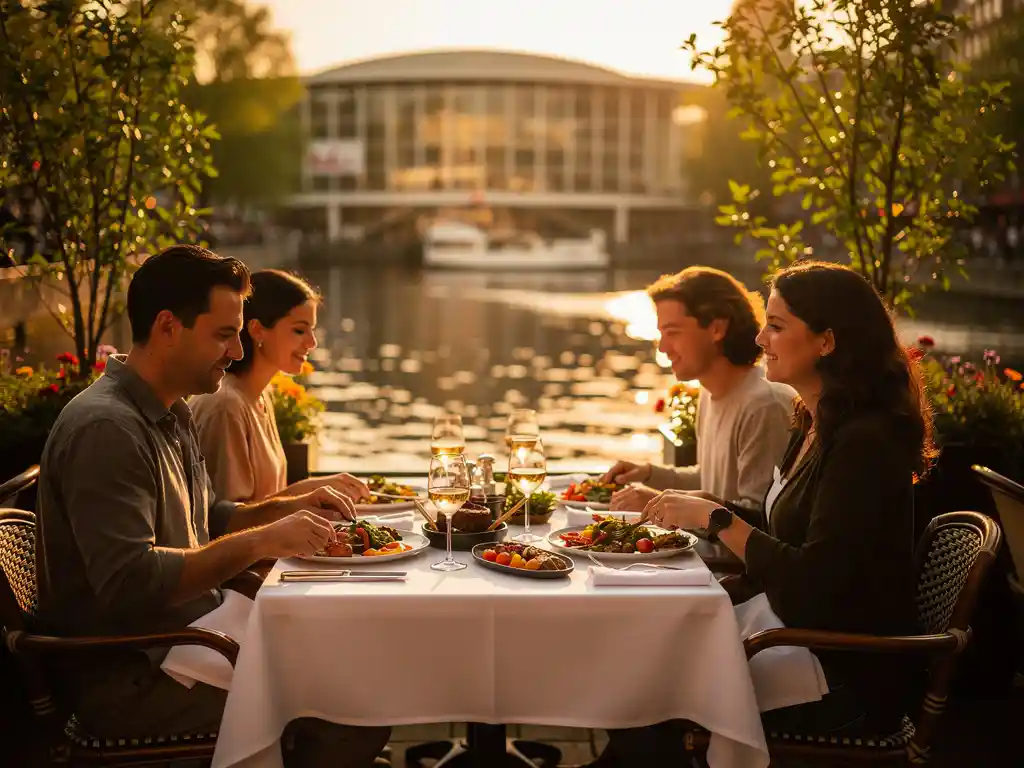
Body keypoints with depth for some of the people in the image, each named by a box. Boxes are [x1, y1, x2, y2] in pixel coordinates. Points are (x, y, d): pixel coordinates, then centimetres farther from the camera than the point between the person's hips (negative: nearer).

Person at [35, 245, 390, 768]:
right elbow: (129, 581, -27)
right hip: (130, 681, -10)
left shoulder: (170, 414, 13)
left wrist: (288, 508, 6)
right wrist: (261, 541, -24)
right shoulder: (106, 428, -20)